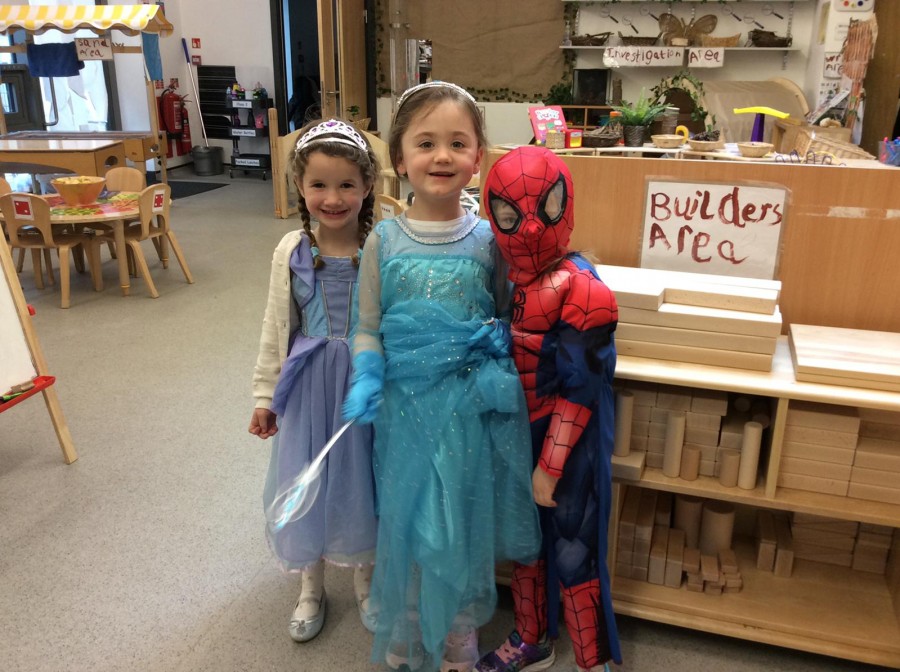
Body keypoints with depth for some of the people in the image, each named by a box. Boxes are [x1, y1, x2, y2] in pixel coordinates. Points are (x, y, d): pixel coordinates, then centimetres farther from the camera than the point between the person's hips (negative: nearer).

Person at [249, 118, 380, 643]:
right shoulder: (292, 251, -5)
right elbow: (276, 327, 3)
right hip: (309, 384, 2)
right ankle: (311, 589, 39)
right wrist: (265, 393, 6)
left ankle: (366, 581, 41)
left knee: (362, 481, 14)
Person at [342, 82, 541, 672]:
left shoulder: (489, 240, -4)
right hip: (405, 403, 1)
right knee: (405, 520, 14)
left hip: (471, 406, 0)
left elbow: (507, 315, 7)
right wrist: (366, 379, -15)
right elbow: (368, 327, 1)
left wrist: (499, 339, -14)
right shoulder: (384, 241, -4)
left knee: (463, 520, 12)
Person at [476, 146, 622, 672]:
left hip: (568, 444, -6)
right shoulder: (503, 280, -2)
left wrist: (551, 466, -16)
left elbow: (578, 390, -20)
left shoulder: (579, 289, -22)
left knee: (573, 555, 9)